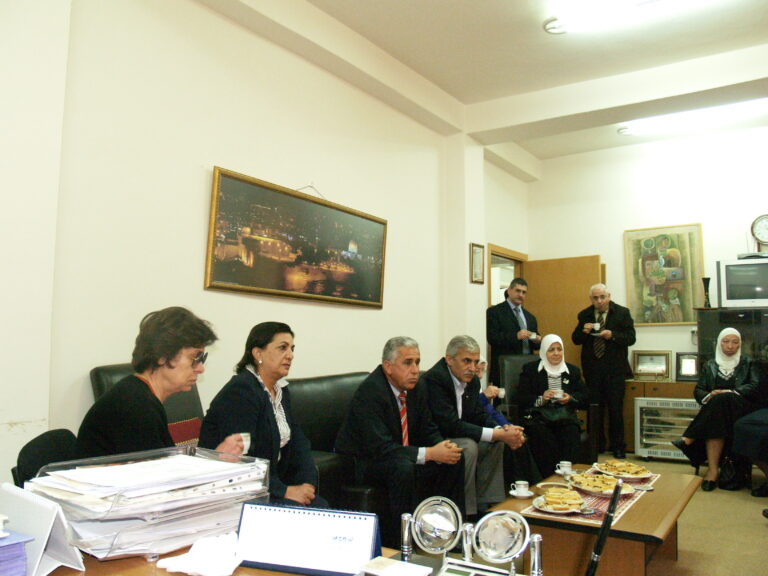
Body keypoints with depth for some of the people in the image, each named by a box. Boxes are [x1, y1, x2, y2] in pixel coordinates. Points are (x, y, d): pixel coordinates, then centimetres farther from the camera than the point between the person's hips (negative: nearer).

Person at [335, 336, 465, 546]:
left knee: (455, 459, -5)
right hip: (363, 462, -8)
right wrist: (429, 453, -32)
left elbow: (427, 430, 8)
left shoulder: (417, 388, -2)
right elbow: (379, 447, -31)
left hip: (401, 455, 8)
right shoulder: (369, 391, -26)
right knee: (403, 468, -36)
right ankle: (397, 542, -20)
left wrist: (443, 446, -16)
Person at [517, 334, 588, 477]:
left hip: (565, 417, 2)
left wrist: (570, 398, -6)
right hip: (538, 417, -2)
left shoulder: (573, 371, 23)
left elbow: (585, 397, 15)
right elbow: (522, 398, 5)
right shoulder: (530, 369, 14)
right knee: (546, 443, -33)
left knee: (571, 437, -31)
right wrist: (541, 399, -13)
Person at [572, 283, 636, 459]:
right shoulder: (584, 315, 6)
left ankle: (617, 446, 15)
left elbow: (631, 338, -5)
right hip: (592, 368, 3)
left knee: (616, 409, 2)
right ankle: (596, 444, 20)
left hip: (614, 368, -2)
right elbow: (575, 340, 7)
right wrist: (583, 331, -14)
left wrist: (612, 335, -22)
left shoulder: (622, 313, -1)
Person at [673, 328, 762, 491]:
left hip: (741, 409, -2)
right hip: (714, 408, 2)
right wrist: (709, 396, -13)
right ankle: (713, 469, -42)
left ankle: (689, 439, -38)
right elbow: (698, 391, 12)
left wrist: (731, 392, -17)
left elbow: (755, 387, 0)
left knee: (721, 400, -37)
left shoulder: (748, 364, 18)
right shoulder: (709, 365, 22)